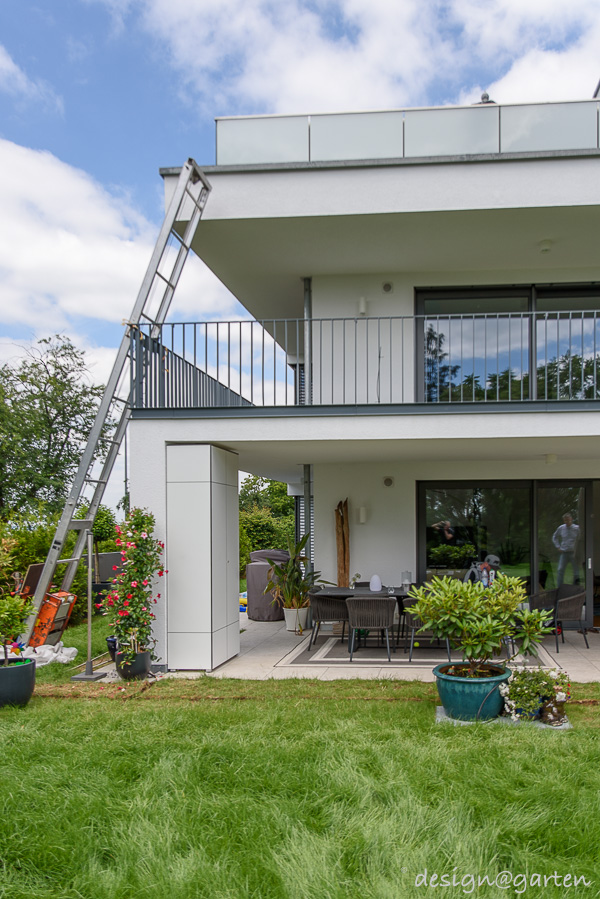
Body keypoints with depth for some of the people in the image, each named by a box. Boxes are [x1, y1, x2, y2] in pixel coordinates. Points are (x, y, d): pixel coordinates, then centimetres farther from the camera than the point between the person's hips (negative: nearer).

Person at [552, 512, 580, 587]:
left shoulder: (577, 528, -7)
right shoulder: (561, 528, 2)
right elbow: (554, 537, 18)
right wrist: (558, 547, 8)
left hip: (574, 553, -2)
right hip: (564, 553, 2)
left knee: (576, 571, 2)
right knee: (560, 570, -4)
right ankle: (559, 588, 2)